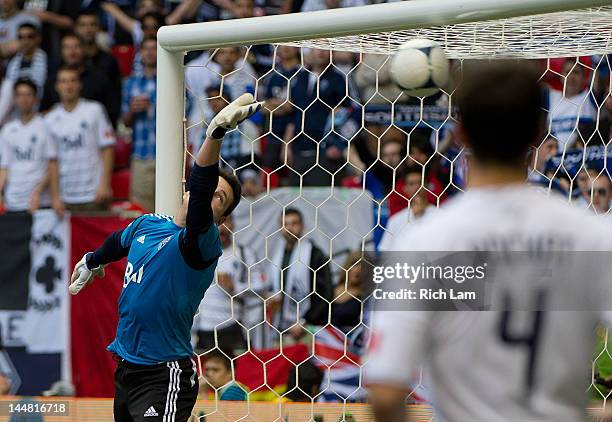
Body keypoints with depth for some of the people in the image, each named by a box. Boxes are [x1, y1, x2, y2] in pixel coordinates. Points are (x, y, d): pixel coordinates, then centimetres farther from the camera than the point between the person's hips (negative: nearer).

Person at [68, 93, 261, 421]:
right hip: (125, 368, 8)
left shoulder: (200, 244, -15)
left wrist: (216, 133, -51)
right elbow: (117, 242, 32)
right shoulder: (147, 225, 7)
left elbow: (200, 191, -36)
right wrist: (91, 261, 53)